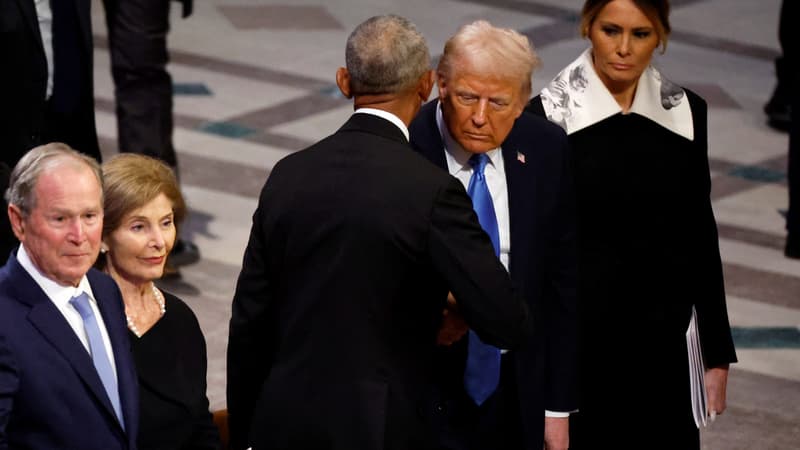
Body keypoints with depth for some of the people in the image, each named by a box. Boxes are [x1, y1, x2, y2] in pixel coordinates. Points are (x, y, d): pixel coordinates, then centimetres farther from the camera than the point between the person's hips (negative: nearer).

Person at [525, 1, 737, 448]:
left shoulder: (686, 113, 3)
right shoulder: (549, 115, -7)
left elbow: (701, 236, 8)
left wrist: (718, 354, 8)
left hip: (660, 340, 3)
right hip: (575, 341, -3)